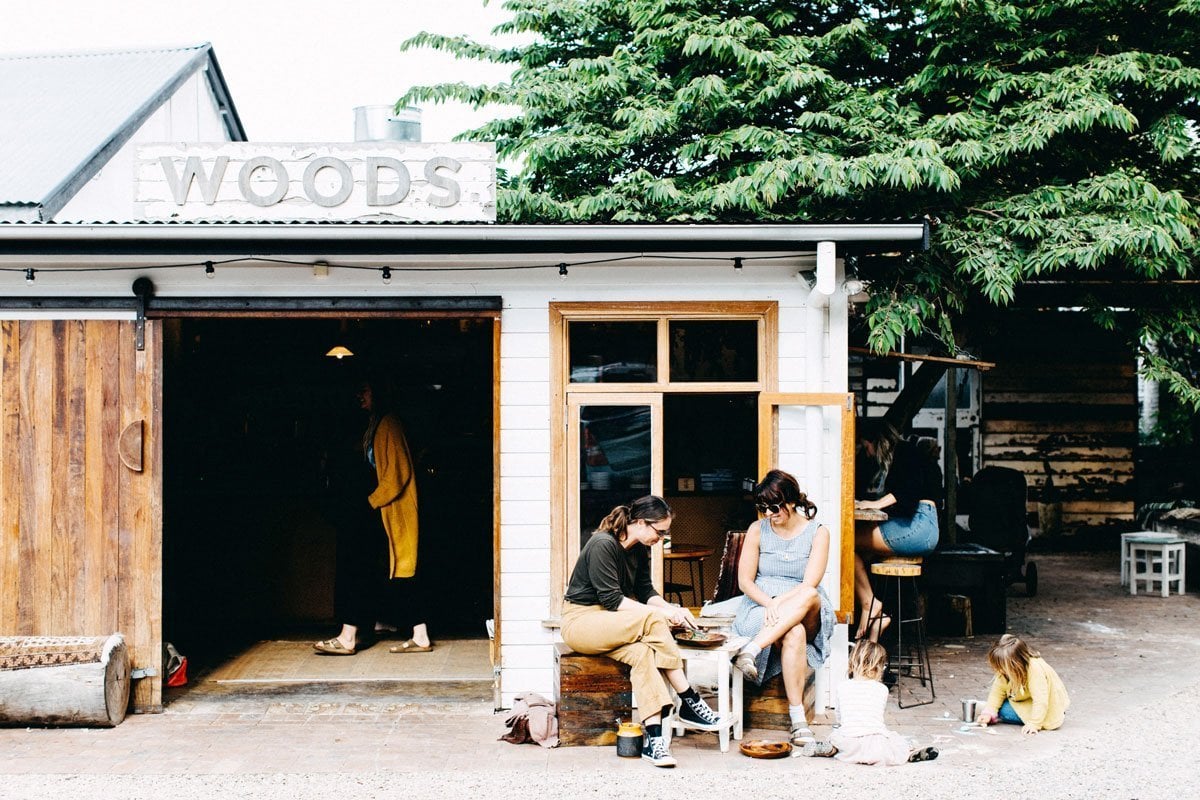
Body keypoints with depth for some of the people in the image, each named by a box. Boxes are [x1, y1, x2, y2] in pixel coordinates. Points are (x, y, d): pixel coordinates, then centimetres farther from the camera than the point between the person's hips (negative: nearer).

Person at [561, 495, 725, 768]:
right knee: (652, 620, -30)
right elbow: (612, 600, -22)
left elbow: (645, 591, 7)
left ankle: (653, 739, -36)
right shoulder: (603, 545, -19)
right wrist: (663, 613, -24)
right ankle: (690, 704, -23)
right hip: (580, 621, -8)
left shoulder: (639, 549, 7)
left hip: (612, 624, 8)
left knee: (640, 652, -28)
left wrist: (673, 609, -12)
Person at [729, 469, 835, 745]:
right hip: (761, 606, 0)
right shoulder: (757, 530, 6)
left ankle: (751, 651, -46)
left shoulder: (817, 533, 2)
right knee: (793, 633, -38)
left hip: (807, 614, 1)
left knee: (810, 596, -39)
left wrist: (781, 603, -24)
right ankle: (798, 719, -42)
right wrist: (769, 603, -18)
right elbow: (745, 581, 2)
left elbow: (809, 585, -8)